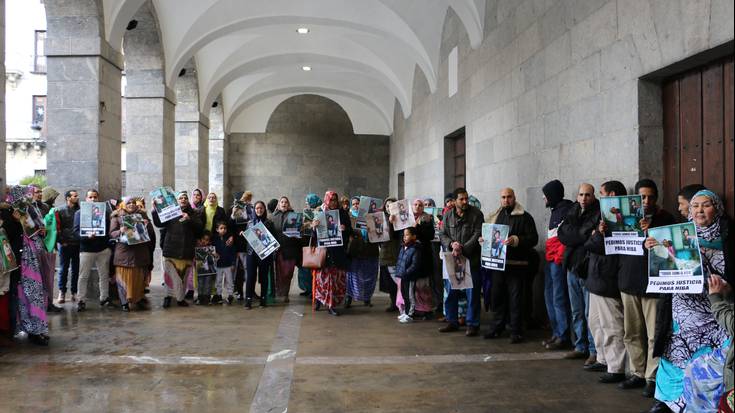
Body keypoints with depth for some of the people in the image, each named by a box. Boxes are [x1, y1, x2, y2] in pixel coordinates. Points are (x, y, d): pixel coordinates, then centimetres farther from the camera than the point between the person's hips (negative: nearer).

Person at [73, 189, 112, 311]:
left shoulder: (104, 212, 10)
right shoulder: (79, 213, 4)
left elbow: (109, 229, 9)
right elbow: (76, 231, -4)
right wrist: (87, 236, -23)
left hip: (103, 249, 2)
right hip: (86, 249, -2)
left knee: (104, 275, 7)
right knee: (83, 276, -1)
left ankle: (104, 298, 17)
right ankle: (81, 301, 5)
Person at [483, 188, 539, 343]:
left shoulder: (524, 217, -2)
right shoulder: (495, 217, 16)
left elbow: (533, 238, -9)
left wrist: (516, 240, -22)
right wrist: (483, 240, 4)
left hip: (516, 264, -5)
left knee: (515, 298, -2)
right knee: (497, 296, 11)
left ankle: (516, 331, 6)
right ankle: (496, 328, 22)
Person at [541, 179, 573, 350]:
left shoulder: (565, 209, -11)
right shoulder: (555, 210, 20)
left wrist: (559, 257, -18)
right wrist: (549, 256, 17)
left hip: (558, 261, -10)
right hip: (551, 260, 10)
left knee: (559, 299, -7)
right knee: (549, 297, 13)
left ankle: (563, 336, 0)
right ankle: (556, 333, 21)